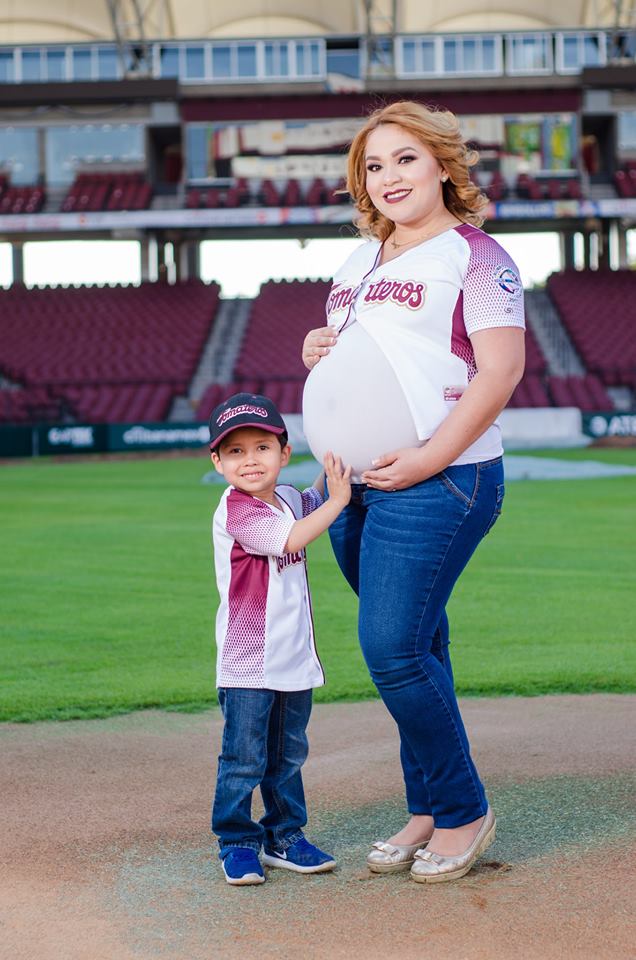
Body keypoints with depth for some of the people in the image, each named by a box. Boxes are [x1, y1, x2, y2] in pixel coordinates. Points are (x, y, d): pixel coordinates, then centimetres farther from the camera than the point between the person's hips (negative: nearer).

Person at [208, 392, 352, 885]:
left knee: (288, 755, 16)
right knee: (244, 758, -2)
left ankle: (284, 836, 28)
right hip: (247, 663, -8)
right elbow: (293, 538, -25)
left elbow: (313, 499, 30)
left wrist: (334, 466, 12)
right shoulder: (235, 511, -16)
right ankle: (236, 842, 10)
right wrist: (338, 499, -18)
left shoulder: (289, 498, 8)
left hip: (295, 657, 8)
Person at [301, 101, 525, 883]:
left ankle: (464, 812, 4)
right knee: (414, 649, 12)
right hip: (354, 482, 7)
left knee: (393, 648, -12)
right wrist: (317, 349, 7)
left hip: (436, 480, -7)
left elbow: (501, 369, -13)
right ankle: (428, 813, 20)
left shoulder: (474, 254, -4)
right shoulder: (361, 261, 19)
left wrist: (427, 459, -19)